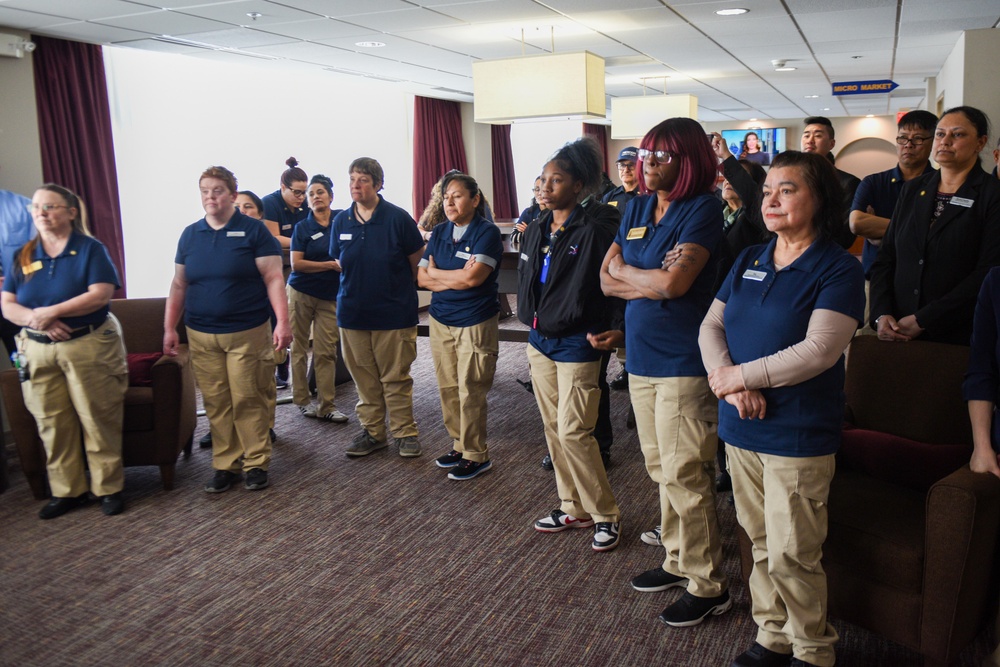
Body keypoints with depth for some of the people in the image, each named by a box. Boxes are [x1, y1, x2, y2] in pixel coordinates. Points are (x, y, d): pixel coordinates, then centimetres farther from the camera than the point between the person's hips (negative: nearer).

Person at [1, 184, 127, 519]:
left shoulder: (90, 249, -2)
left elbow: (101, 294, -14)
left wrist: (50, 311, -17)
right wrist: (38, 321, -15)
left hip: (89, 346, -4)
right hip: (38, 350, 4)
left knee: (98, 421, -1)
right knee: (52, 424, 8)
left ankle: (109, 488, 11)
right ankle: (66, 491, 20)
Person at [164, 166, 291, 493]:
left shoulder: (253, 230, -2)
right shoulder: (190, 235, 11)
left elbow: (273, 278, -7)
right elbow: (179, 285, 14)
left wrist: (282, 321, -16)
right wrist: (169, 328, 10)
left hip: (248, 333, -4)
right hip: (202, 335, 4)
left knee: (249, 401, 0)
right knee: (216, 404, 7)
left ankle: (256, 463, 14)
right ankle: (225, 465, 18)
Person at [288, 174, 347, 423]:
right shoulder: (302, 227, 0)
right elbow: (296, 263, -8)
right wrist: (331, 265, -13)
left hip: (330, 295, 1)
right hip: (301, 293, -1)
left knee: (326, 353, 0)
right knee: (298, 348, 4)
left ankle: (327, 405, 5)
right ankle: (302, 400, 15)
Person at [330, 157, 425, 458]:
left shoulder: (398, 218, -9)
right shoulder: (341, 221, 3)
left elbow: (417, 261, 2)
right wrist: (360, 284, 12)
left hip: (393, 312, -4)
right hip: (353, 312, 4)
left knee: (396, 377, 3)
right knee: (364, 377, 11)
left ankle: (405, 432, 17)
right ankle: (372, 431, 24)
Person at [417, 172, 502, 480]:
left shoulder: (487, 232, -9)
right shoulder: (439, 233, 9)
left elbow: (473, 277, -21)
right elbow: (421, 277, 4)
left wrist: (436, 272, -5)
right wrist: (457, 279, -11)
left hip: (476, 323, -6)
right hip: (440, 321, 6)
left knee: (470, 392, -2)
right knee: (447, 388, 10)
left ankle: (476, 455, 11)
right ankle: (459, 444, 26)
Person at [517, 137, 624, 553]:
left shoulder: (594, 233, -13)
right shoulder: (535, 231, 8)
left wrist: (617, 329, -23)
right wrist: (530, 318, 11)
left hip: (577, 345, -7)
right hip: (540, 341, 8)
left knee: (573, 431, -7)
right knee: (553, 428, 12)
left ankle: (606, 515, 10)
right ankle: (574, 508, 26)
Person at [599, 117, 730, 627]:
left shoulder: (701, 210, -10)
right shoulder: (637, 208, 11)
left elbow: (673, 283, -22)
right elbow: (606, 279, 6)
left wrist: (625, 271, -5)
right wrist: (654, 280, -10)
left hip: (682, 361, -7)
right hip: (641, 356, 7)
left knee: (684, 475, -2)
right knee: (661, 470, 16)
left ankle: (707, 585, 13)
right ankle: (677, 560, 32)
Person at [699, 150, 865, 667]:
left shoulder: (839, 270, -8)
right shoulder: (748, 261, 10)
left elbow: (819, 351, -20)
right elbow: (710, 326, 5)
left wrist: (739, 375, -16)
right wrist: (729, 381, -13)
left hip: (798, 436, -5)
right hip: (741, 429, 6)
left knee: (791, 555, 1)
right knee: (761, 544, 17)